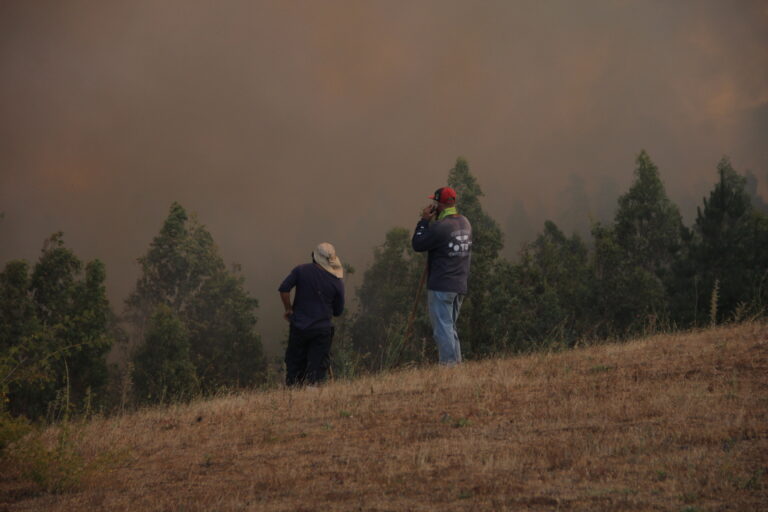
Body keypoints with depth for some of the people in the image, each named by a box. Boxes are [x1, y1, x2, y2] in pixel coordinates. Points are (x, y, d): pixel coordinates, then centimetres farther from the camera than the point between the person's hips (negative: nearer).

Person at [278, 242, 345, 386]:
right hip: (322, 330, -1)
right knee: (317, 368, 3)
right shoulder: (337, 281, -4)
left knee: (295, 364, 11)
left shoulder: (301, 270, -3)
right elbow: (338, 311, 3)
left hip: (299, 326, 1)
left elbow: (284, 288, -11)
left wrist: (288, 309, 0)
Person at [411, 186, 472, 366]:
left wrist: (424, 221, -2)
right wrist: (431, 222, 10)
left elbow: (417, 244, -10)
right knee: (450, 326, 17)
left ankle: (449, 363, -8)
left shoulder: (440, 227, -18)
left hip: (441, 286, -8)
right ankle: (457, 362, 17)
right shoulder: (465, 223, 9)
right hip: (460, 285, 8)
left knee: (442, 327, -5)